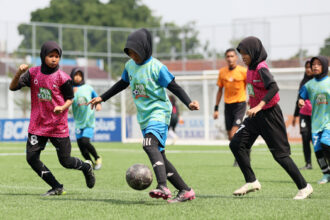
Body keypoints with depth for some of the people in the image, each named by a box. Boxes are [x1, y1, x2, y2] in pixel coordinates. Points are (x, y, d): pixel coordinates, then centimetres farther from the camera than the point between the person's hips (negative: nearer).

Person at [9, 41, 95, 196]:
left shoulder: (62, 77, -9)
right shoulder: (34, 73, -1)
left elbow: (70, 99, 1)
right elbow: (13, 87, -4)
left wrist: (63, 107, -21)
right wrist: (19, 73, -23)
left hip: (58, 126, -3)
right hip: (37, 125, 3)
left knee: (66, 161, 2)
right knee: (31, 158, -6)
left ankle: (86, 167, 36)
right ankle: (56, 188, 6)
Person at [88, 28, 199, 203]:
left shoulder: (157, 67, -13)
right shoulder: (130, 65, 8)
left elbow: (175, 88, -12)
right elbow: (123, 83, 26)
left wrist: (189, 103, -27)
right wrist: (102, 98, 30)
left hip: (159, 111, -8)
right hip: (144, 116, 8)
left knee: (150, 144, -32)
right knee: (159, 156, 5)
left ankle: (162, 187, -46)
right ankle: (185, 190, 12)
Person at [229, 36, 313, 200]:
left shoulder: (261, 68, -18)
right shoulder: (251, 68, 8)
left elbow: (274, 87, -31)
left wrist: (259, 105, -37)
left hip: (269, 115, -9)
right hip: (256, 116, 9)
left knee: (280, 154, -5)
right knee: (236, 144, 0)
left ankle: (304, 187, 5)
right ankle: (251, 182, 6)